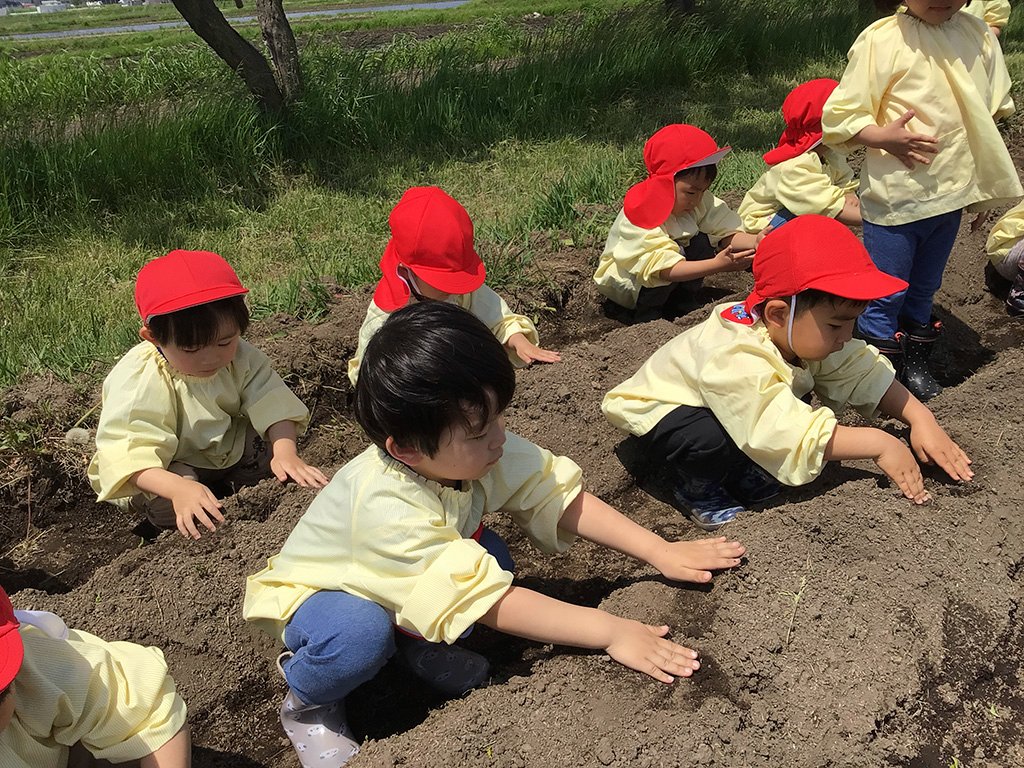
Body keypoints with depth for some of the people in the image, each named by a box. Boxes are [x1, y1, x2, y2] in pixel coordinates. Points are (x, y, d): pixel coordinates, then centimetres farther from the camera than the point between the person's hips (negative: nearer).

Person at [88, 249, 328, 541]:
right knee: (164, 504, -34)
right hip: (166, 468, -4)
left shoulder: (241, 358, -16)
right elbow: (127, 454, -37)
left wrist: (286, 452, -41)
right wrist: (178, 489, -54)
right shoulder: (136, 382, -32)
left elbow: (272, 404, -22)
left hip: (227, 449, 4)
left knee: (272, 447, -17)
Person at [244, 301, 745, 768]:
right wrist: (610, 632, -43)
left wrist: (661, 552, -26)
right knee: (361, 634, -38)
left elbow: (561, 497, -20)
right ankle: (306, 705, -4)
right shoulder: (387, 508, -42)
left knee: (491, 555, -20)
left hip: (416, 578, 6)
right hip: (312, 594, -6)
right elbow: (486, 602, -44)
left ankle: (422, 646, 7)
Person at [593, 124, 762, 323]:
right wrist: (716, 265, -50)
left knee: (702, 243, -20)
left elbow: (726, 234, -16)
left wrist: (755, 241, -38)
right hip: (623, 282, -6)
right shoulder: (640, 218, -33)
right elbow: (665, 270, -41)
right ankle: (646, 316, -13)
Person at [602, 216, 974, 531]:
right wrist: (878, 444, -35)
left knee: (801, 398, -11)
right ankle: (697, 487, -5)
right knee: (716, 438, -37)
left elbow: (865, 373, -9)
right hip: (658, 413, -8)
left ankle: (742, 467, 8)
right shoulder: (737, 362, -40)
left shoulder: (803, 331, -15)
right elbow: (796, 437, -42)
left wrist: (920, 418, -22)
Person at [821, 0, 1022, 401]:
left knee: (924, 289, 19)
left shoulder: (979, 36, 3)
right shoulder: (881, 40, -12)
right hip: (894, 199, -5)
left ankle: (915, 366, 35)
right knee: (886, 295, 3)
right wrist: (885, 137, -27)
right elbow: (840, 116, -11)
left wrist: (983, 190, 14)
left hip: (951, 197, 5)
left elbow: (990, 117, 12)